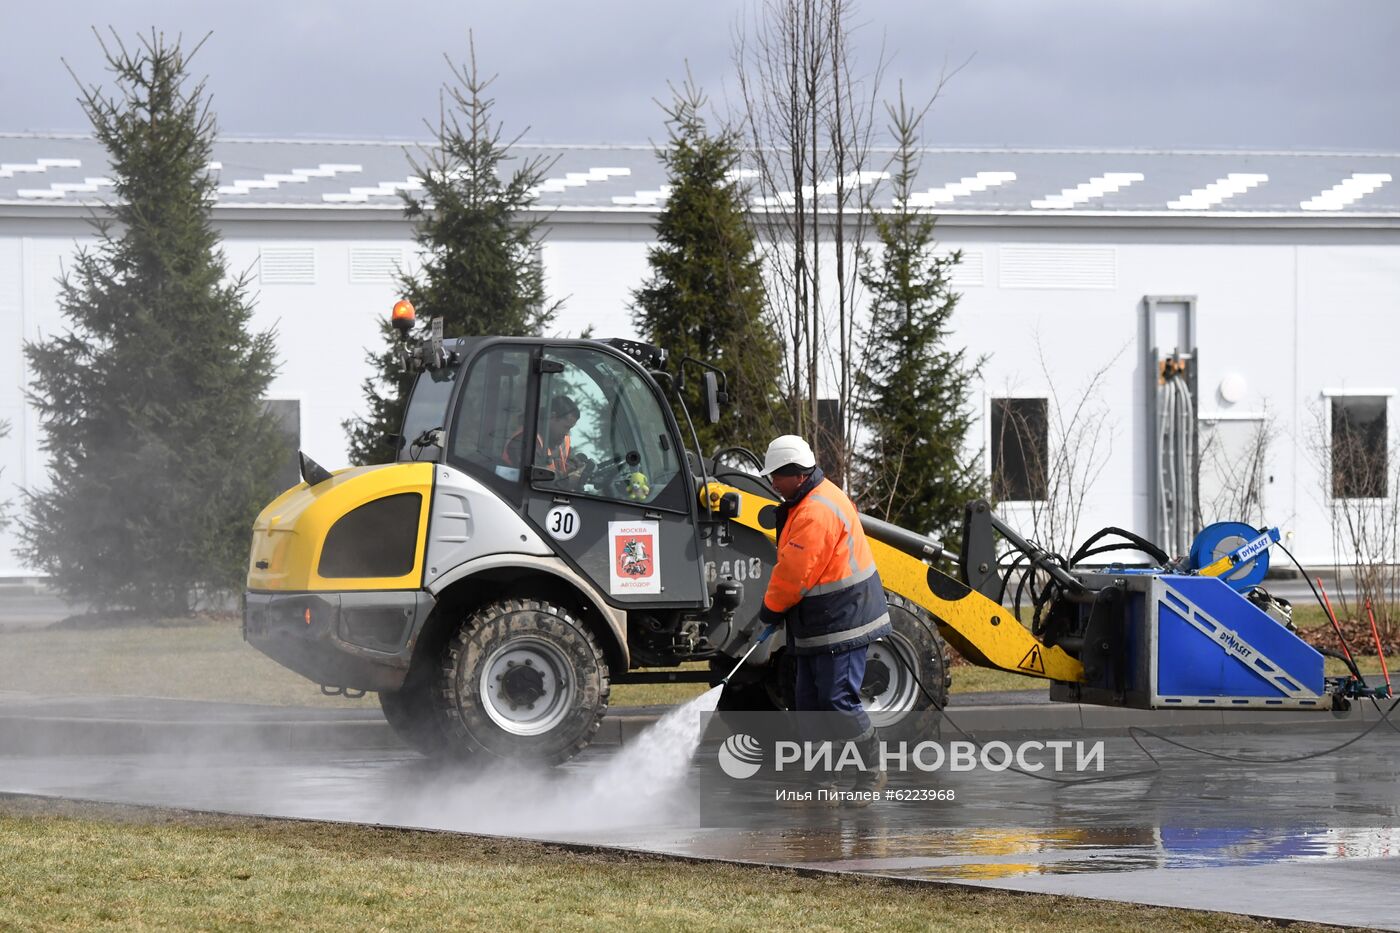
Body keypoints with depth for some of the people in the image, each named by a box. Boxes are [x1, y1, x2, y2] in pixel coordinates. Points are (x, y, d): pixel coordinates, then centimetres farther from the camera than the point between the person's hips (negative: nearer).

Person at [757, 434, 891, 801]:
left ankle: (874, 771, 5)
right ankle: (818, 781, 18)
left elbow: (795, 575, -21)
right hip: (816, 625, 11)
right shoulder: (804, 503, 12)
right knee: (809, 703, 12)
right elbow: (793, 566, 20)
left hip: (840, 620, -11)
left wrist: (771, 607, -5)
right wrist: (778, 608, 11)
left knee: (839, 701, -8)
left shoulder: (817, 513, -23)